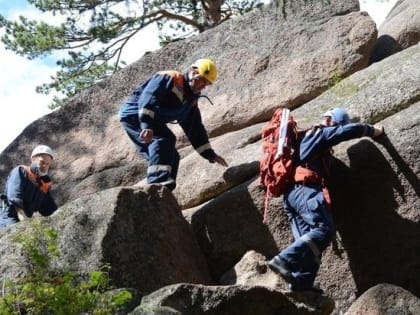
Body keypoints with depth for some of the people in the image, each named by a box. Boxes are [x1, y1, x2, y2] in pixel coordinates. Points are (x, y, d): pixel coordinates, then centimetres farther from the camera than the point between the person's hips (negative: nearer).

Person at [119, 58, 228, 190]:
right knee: (165, 139, -29)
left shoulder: (191, 101, 11)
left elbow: (195, 129, 14)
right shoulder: (168, 78, -16)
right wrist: (146, 124, -45)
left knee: (171, 157, 4)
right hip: (134, 113, -10)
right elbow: (147, 98, -31)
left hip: (150, 122, 10)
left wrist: (210, 154, 8)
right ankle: (157, 182, -41)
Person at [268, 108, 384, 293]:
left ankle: (302, 280, -11)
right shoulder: (321, 133, 5)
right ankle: (284, 260, -33)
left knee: (310, 238, 2)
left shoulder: (308, 137, 31)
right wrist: (373, 131, 16)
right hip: (305, 190, -10)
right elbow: (352, 130, 0)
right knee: (324, 230, -22)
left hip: (292, 193, 10)